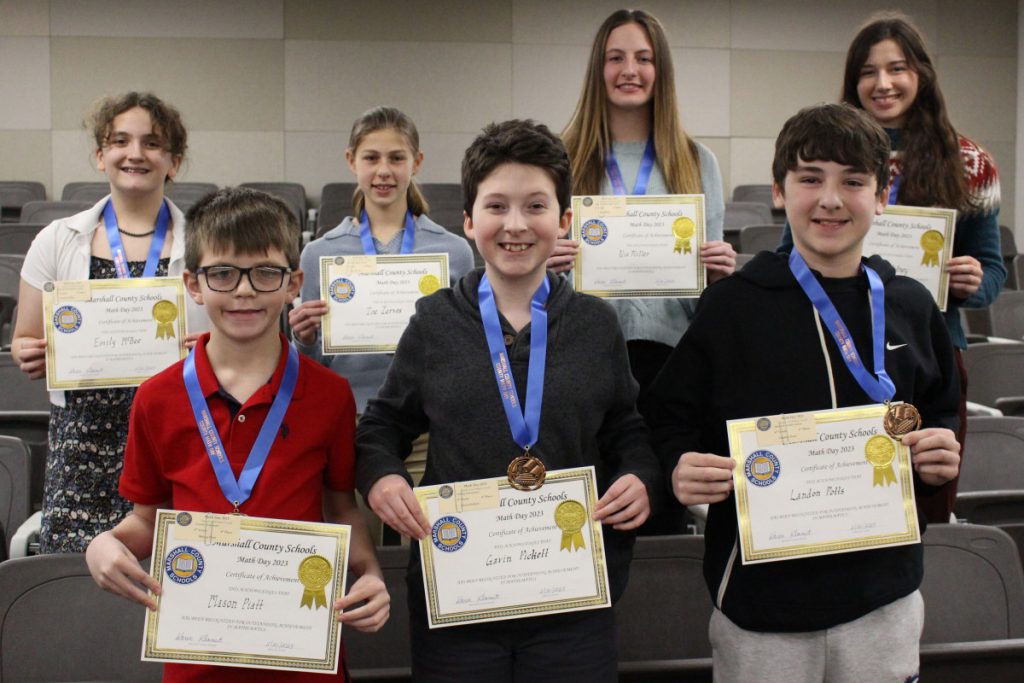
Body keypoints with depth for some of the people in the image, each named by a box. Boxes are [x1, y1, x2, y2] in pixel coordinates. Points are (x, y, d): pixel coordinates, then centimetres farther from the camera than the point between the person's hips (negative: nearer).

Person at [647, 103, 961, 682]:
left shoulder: (911, 307, 5)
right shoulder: (732, 304, -5)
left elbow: (943, 412, 16)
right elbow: (669, 418, -2)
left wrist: (942, 456, -4)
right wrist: (680, 469, -22)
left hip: (885, 594, 3)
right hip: (762, 597, -3)